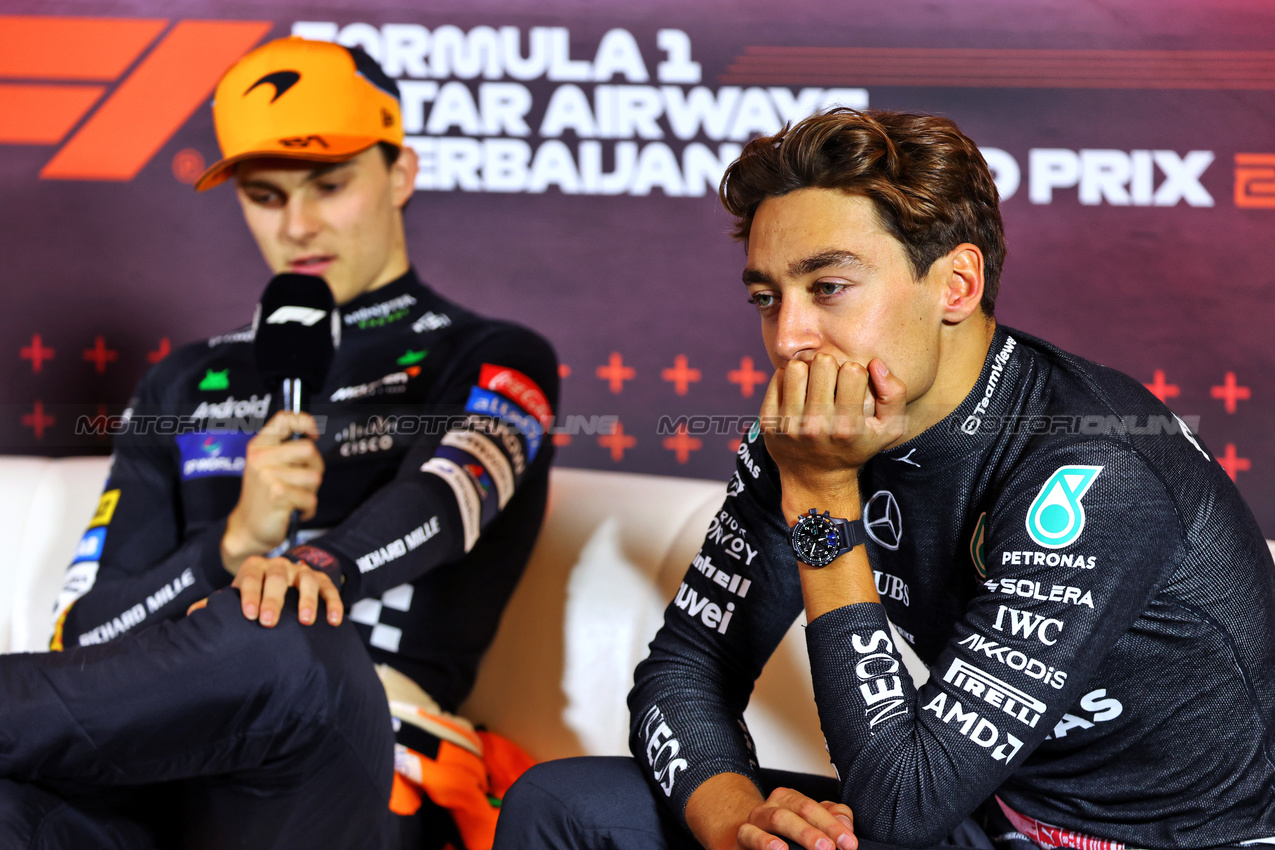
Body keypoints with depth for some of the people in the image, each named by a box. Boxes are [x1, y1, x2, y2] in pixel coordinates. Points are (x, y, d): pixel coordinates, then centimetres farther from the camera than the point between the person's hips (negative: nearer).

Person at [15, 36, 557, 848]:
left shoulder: (493, 359, 17)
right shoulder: (188, 386, 28)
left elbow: (445, 495, -8)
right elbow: (86, 632, 17)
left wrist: (318, 563, -31)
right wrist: (233, 545, -4)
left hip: (344, 779, -1)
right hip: (161, 773, 2)